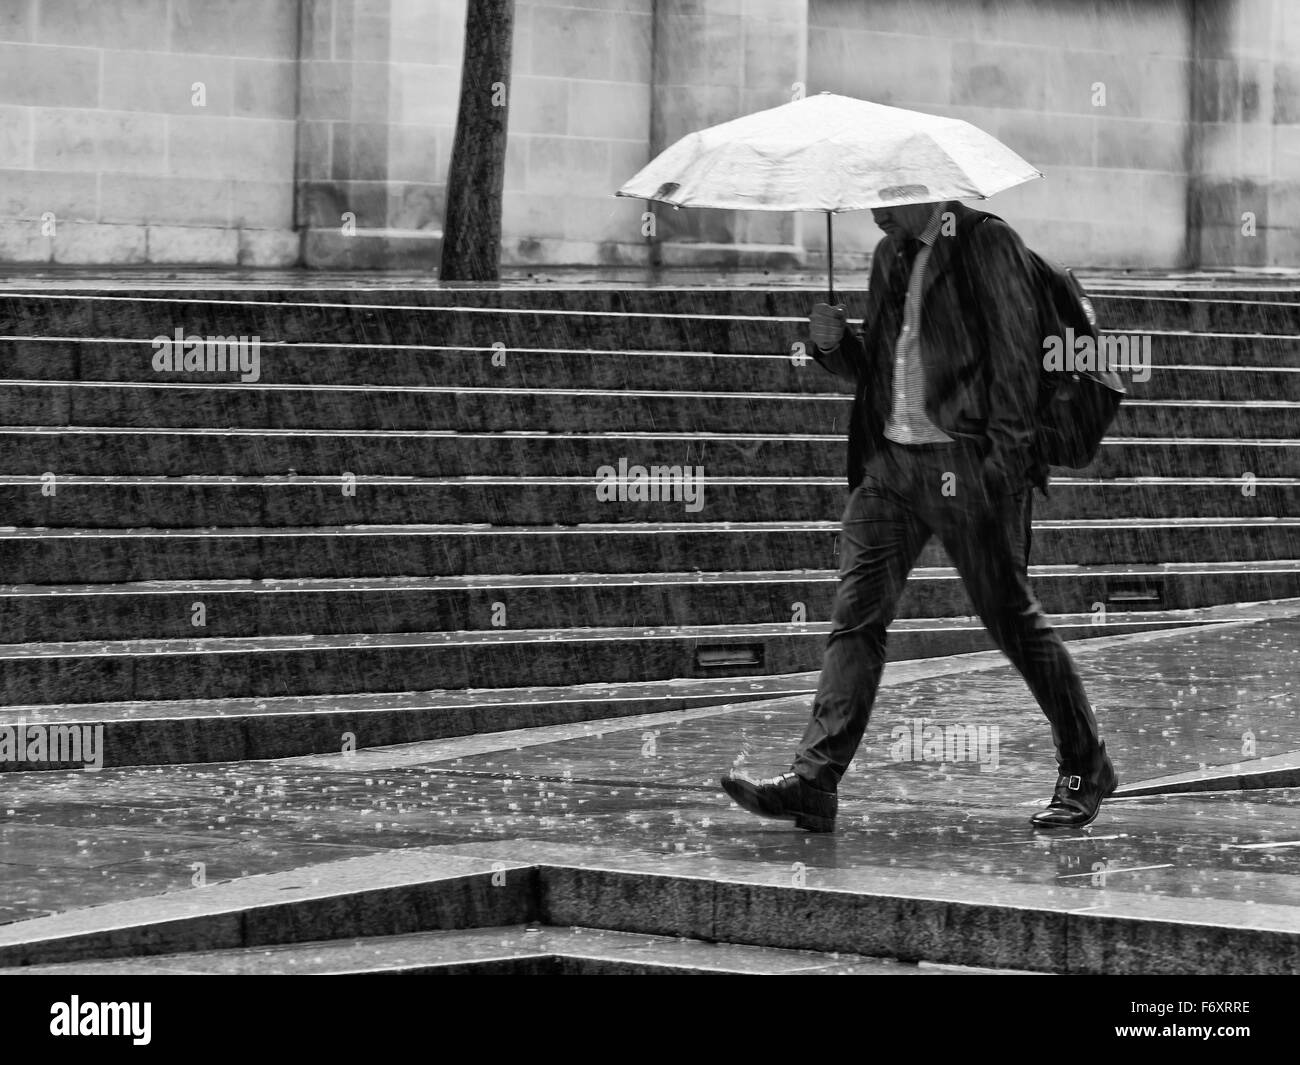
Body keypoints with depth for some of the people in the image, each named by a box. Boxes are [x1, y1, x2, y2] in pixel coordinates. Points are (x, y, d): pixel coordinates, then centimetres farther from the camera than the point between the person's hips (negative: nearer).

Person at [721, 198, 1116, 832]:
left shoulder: (987, 243, -4)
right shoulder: (889, 255, 17)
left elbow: (1017, 352, -8)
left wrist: (1004, 455, -15)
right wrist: (834, 345, 1)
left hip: (968, 467, -6)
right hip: (888, 463, 6)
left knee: (1012, 620, 1)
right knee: (856, 617, -3)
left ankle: (1085, 770, 16)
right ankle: (812, 784, -8)